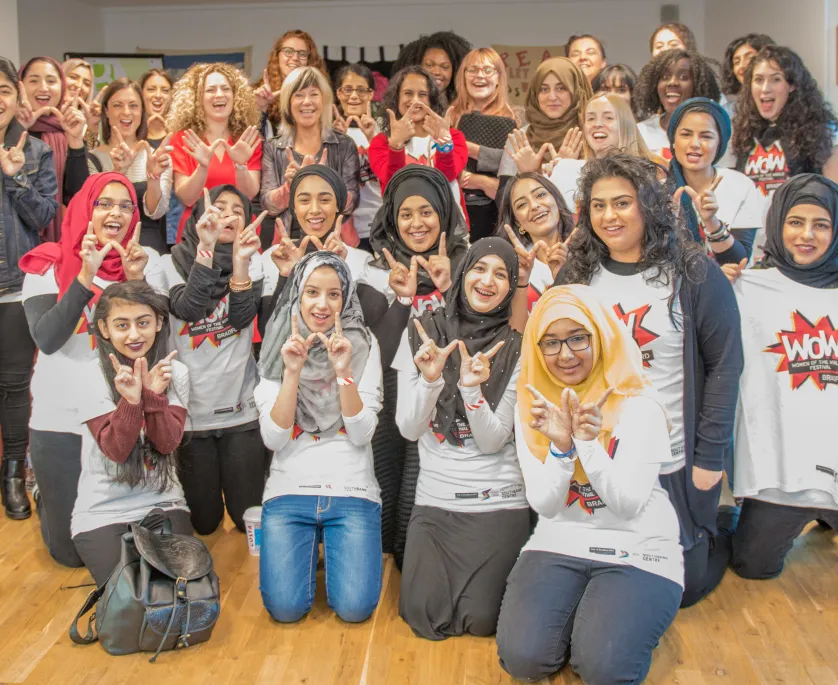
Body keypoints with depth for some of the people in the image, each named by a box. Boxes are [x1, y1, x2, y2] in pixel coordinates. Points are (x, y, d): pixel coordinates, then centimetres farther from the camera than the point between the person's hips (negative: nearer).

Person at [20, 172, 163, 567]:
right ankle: (46, 500, 41)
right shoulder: (47, 263, -7)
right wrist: (86, 276, -29)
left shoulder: (146, 260, -2)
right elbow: (47, 338, -20)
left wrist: (135, 279, -27)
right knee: (71, 549, 11)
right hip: (61, 420, -1)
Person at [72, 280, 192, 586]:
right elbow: (115, 449, -14)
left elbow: (168, 443, -10)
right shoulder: (90, 376, -9)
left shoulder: (175, 372, -2)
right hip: (102, 511, -2)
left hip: (163, 503, 2)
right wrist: (131, 400, -30)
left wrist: (153, 394, -25)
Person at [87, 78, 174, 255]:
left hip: (150, 248, 1)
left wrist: (154, 176, -22)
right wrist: (117, 171, -24)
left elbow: (155, 212, -5)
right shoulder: (92, 159, 6)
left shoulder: (157, 156, 8)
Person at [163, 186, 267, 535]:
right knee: (204, 522, 8)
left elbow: (242, 317, -14)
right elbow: (187, 309, -22)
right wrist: (206, 248, -33)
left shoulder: (252, 261, 2)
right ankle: (202, 480, 39)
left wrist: (240, 262, -30)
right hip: (189, 410, -1)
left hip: (240, 408, 1)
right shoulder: (172, 263, -3)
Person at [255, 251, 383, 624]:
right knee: (285, 607, -15)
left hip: (352, 490, 0)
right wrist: (292, 372, -16)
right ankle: (310, 547, 17)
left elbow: (362, 434, -6)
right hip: (289, 488, 1)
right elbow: (273, 438, -6)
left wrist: (343, 371, -18)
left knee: (355, 607, -15)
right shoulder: (278, 349, 5)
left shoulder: (363, 345, 2)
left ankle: (332, 545, 16)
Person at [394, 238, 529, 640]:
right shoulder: (421, 335, 1)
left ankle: (494, 572, 22)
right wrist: (429, 379, -21)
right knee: (423, 614, -11)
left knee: (479, 619, -10)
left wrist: (473, 388, -24)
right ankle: (437, 567, 20)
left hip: (498, 502, -1)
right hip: (434, 500, 1)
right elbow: (408, 429, -4)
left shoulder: (516, 350, -1)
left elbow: (493, 441, -7)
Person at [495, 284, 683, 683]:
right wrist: (561, 447, -25)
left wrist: (589, 443, -30)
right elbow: (544, 506, -6)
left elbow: (628, 505, -16)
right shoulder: (530, 408, 0)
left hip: (637, 553, -2)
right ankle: (579, 611, 12)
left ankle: (606, 615, 10)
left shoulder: (639, 406, -11)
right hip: (558, 545, 3)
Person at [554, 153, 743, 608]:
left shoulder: (693, 274, -8)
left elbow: (724, 365, -7)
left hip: (675, 464, -3)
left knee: (681, 584, 5)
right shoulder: (577, 275, 2)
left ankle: (719, 530, 37)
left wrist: (710, 456, -10)